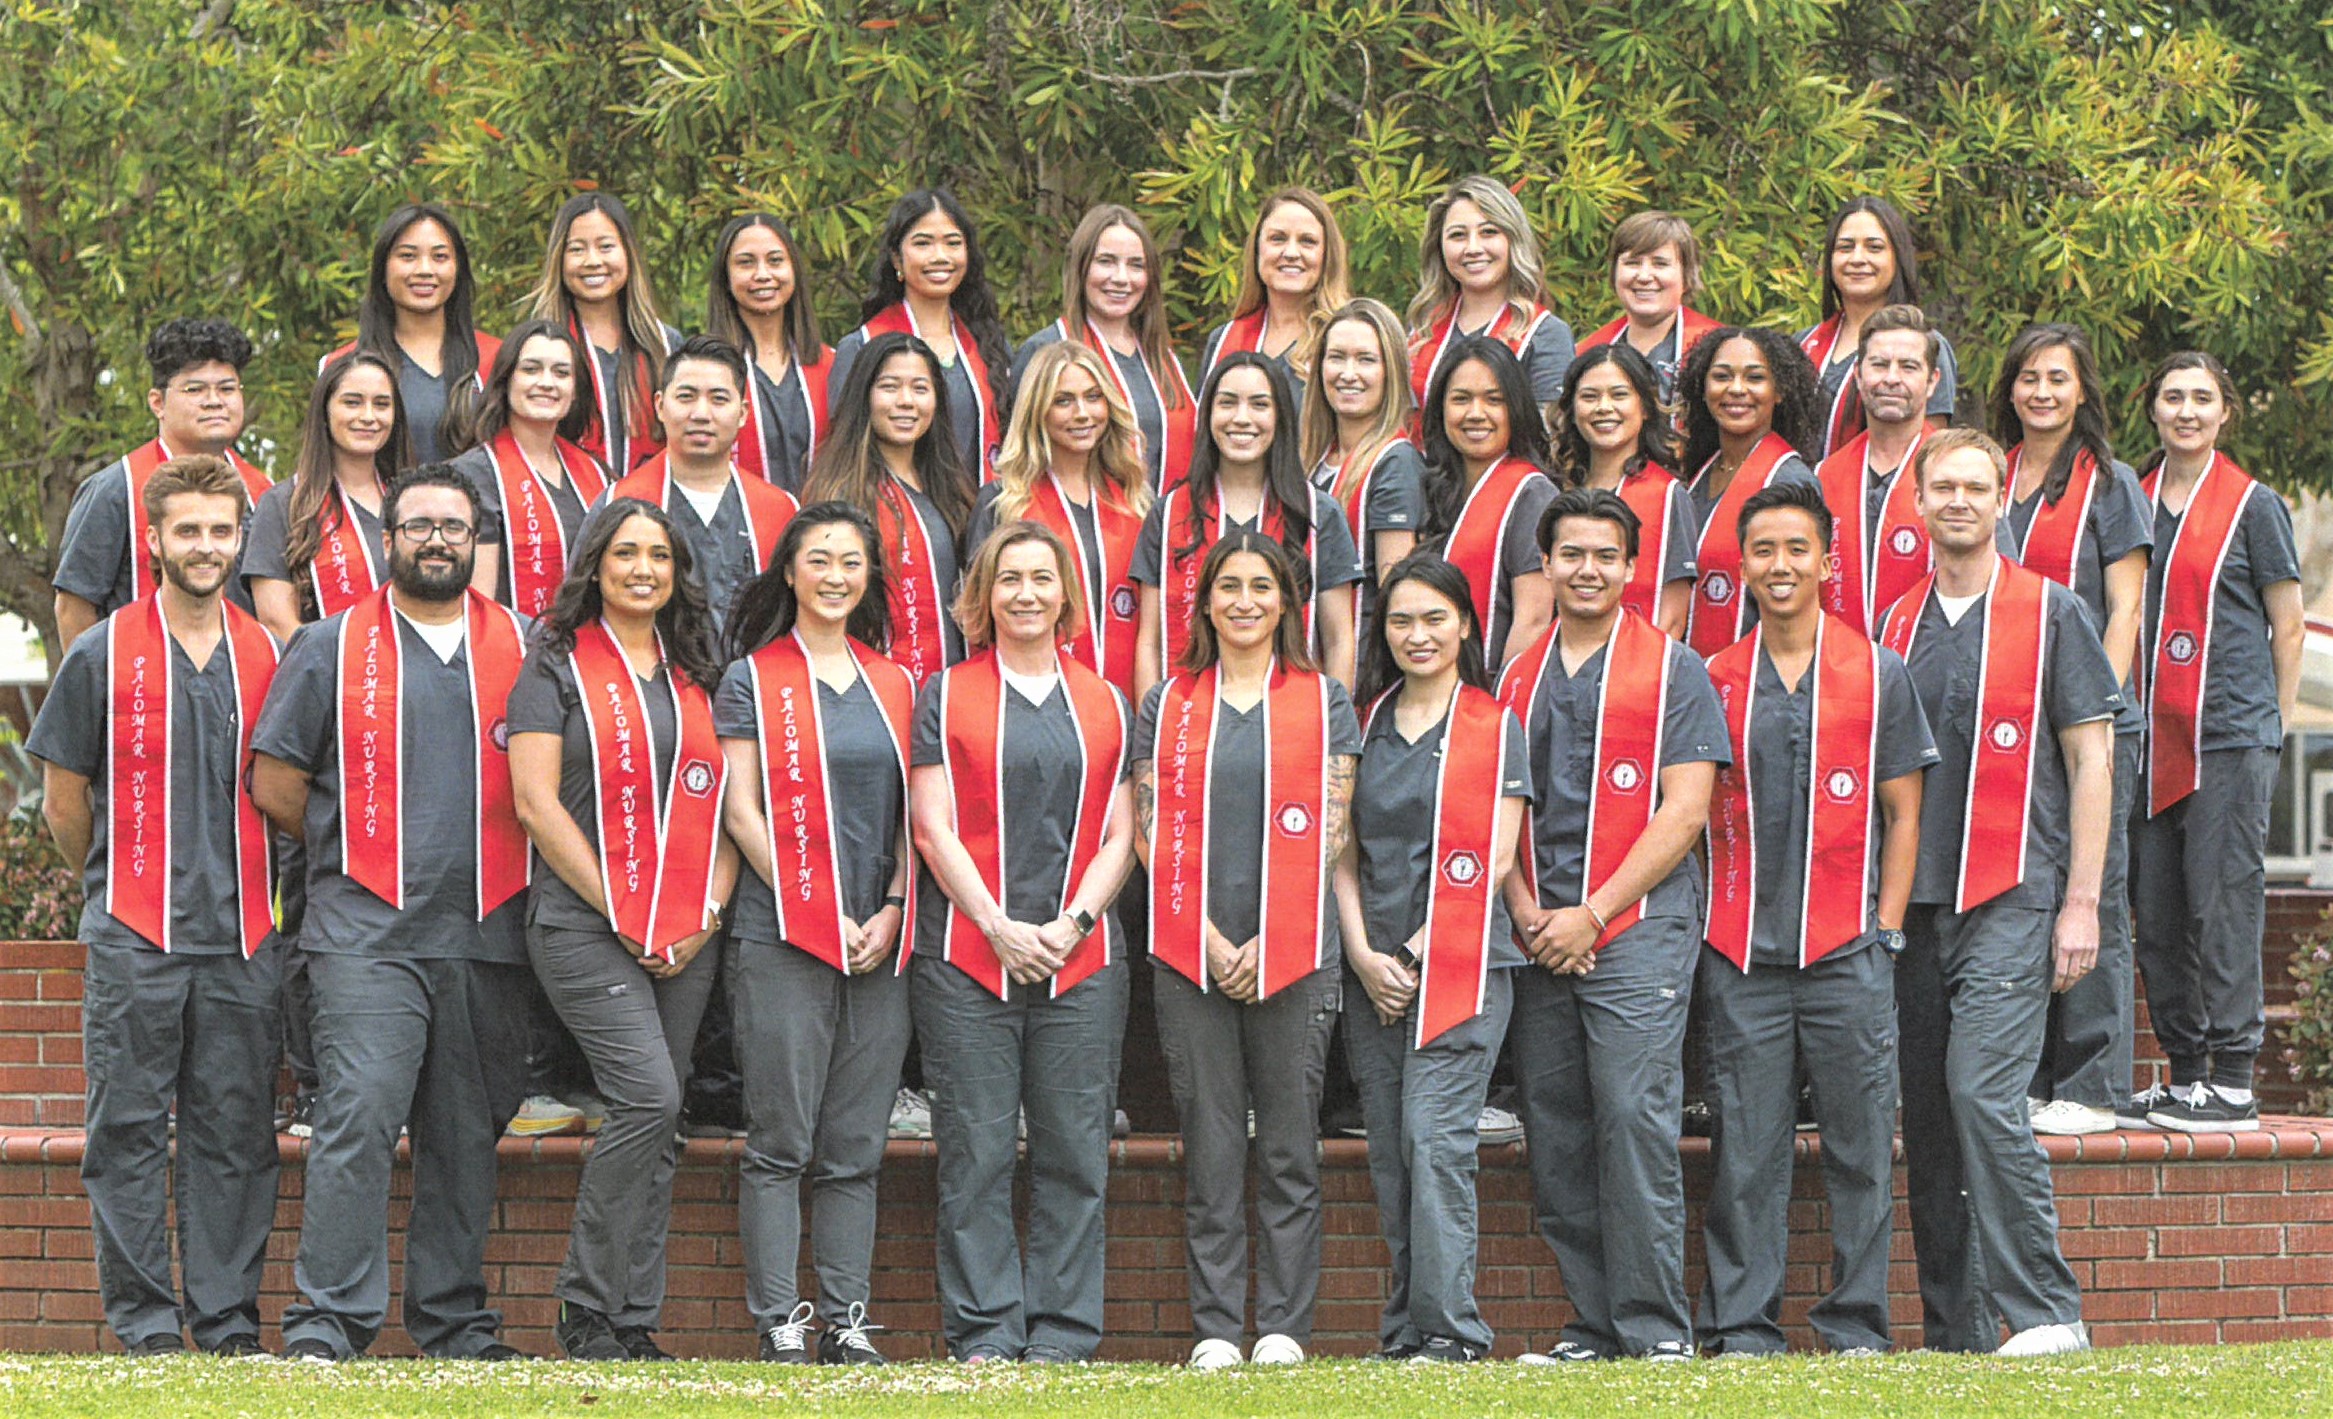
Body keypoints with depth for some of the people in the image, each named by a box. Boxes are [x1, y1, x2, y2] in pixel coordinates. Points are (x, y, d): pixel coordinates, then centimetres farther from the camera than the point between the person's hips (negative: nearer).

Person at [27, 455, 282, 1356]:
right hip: (134, 941, -2)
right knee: (130, 1129, -1)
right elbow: (64, 804, 7)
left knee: (235, 1130, 3)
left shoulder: (267, 657, 10)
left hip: (243, 940, 3)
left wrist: (238, 885, 13)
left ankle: (228, 1322, 8)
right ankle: (143, 1320, 4)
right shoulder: (103, 655, 2)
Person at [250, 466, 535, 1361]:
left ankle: (455, 1322, 16)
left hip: (490, 935, 3)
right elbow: (275, 783, 8)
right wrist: (355, 855, 9)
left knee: (467, 1134, 7)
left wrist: (498, 862, 11)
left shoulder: (527, 649, 12)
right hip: (368, 934, -3)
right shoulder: (332, 648, 7)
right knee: (359, 1117, -14)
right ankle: (328, 1320, -12)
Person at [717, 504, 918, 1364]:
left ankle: (848, 1324, 7)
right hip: (782, 937, -4)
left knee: (857, 1148, 4)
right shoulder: (752, 679, 4)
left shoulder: (893, 685, 16)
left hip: (881, 941, 4)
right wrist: (820, 912, -10)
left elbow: (911, 815, 14)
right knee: (781, 1142, -6)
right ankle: (778, 1325, -2)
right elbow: (742, 811, -2)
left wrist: (891, 911, -2)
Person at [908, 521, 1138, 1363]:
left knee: (1074, 1150, 0)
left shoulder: (1104, 704, 14)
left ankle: (1061, 1333, 6)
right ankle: (984, 1333, 2)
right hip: (967, 956, -2)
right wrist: (999, 927, -10)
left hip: (1082, 961, 2)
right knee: (975, 1151, -3)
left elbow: (1119, 836, 10)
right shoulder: (947, 696, 7)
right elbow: (933, 827, 0)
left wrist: (1070, 924, -6)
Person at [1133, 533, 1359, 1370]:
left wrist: (1269, 940, -8)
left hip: (1294, 951, -1)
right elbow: (1151, 833, 6)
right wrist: (1210, 937, -6)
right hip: (1191, 952, 1)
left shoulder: (1323, 702, 8)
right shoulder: (1167, 704, 11)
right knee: (1210, 1146, 1)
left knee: (1290, 1145, 0)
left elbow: (1331, 834, 2)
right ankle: (1216, 1327, 5)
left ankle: (1284, 1326, 5)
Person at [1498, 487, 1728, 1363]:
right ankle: (1591, 1327, 9)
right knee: (1555, 1136, 3)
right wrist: (1525, 912, -2)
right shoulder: (1518, 678, 17)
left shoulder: (1673, 670, 3)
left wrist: (1592, 913, -10)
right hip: (1537, 941, 5)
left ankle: (1654, 1329, -9)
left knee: (1635, 1119, -13)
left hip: (1637, 930, -5)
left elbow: (1684, 811, -4)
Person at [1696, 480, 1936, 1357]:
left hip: (1847, 953, -1)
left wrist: (1886, 931, -2)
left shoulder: (1878, 674, 5)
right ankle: (1742, 1327, 7)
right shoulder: (1715, 682, 10)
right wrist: (1706, 926, 4)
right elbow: (1696, 814, 14)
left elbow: (1902, 816, 6)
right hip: (1742, 955, 1)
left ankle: (1856, 1326, 8)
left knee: (1860, 1144, 0)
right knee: (1745, 1146, 2)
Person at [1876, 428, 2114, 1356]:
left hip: (2012, 898, -5)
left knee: (1983, 1093, -17)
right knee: (1927, 1114, 3)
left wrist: (2081, 901, -7)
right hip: (1914, 900, 5)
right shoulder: (1897, 625, 14)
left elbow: (2089, 759, -1)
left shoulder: (2050, 613, 1)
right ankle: (1955, 1332, 10)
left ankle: (2045, 1311, -10)